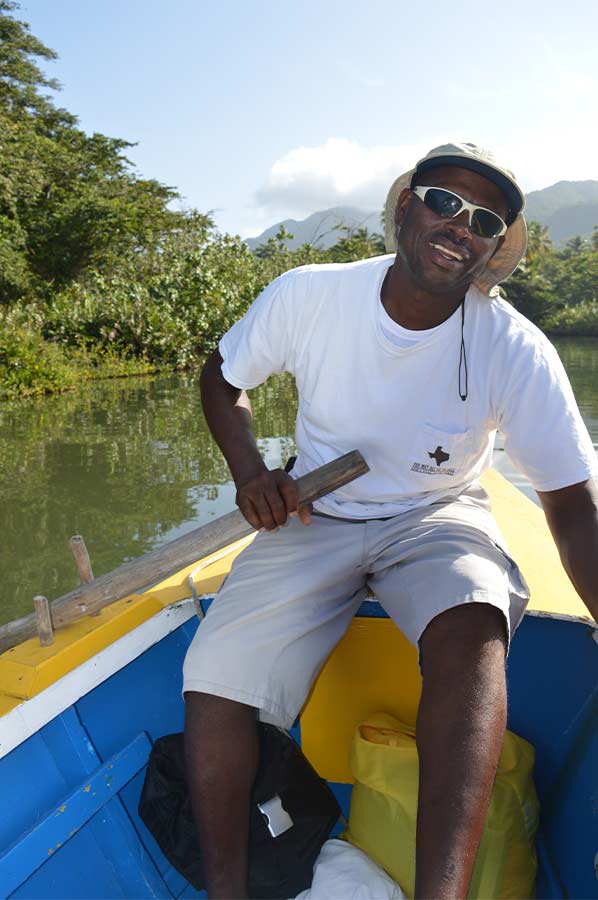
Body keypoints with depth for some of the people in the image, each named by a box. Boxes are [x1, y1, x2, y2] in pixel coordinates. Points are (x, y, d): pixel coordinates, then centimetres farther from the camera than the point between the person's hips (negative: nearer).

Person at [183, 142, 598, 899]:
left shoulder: (516, 351, -15)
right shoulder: (307, 296, -11)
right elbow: (222, 375, 6)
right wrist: (249, 471, -11)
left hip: (437, 518, -1)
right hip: (315, 519, 2)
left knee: (470, 628, -36)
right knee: (212, 676, -15)